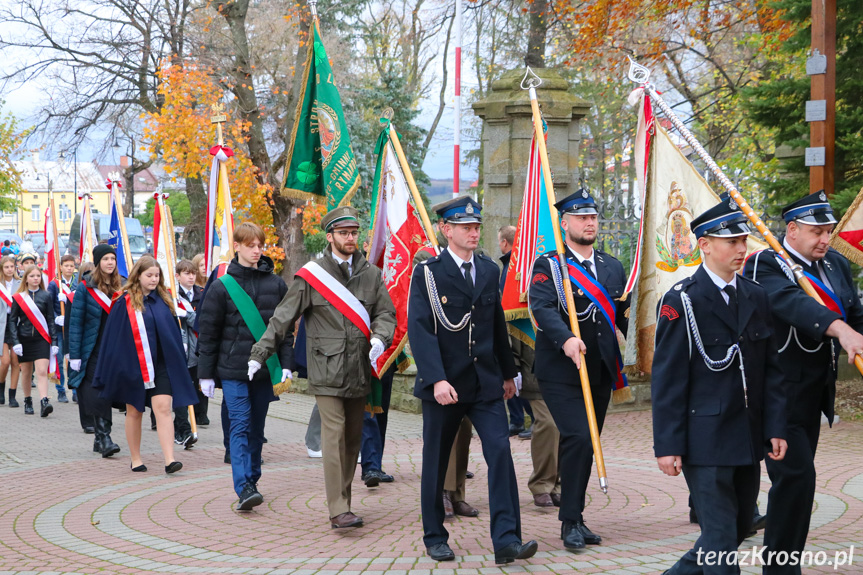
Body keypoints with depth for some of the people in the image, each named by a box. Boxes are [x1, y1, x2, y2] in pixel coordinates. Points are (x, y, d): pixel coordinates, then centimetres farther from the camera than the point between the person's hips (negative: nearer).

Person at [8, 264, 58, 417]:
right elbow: (12, 320, 3)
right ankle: (27, 401, 25)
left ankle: (44, 402, -22)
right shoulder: (18, 297, 2)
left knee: (42, 371, -13)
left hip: (41, 339, -1)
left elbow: (51, 320, 5)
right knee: (26, 373, 10)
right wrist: (15, 341, -7)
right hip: (24, 339, 1)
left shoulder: (45, 296, 3)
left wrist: (54, 342, 0)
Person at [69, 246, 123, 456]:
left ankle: (100, 438, 17)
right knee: (97, 395, -10)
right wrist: (74, 355, -10)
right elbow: (75, 322, -5)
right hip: (93, 350, -4)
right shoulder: (85, 287, -3)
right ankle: (103, 438, -11)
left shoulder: (119, 287, 9)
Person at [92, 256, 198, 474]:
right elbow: (114, 337, -2)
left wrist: (178, 363, 14)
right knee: (134, 412, 9)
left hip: (161, 364, 2)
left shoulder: (164, 299, 8)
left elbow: (174, 331, 15)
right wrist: (111, 370, -4)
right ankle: (135, 459, 20)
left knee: (163, 408, -9)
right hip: (134, 366, -2)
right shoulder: (125, 302, -4)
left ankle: (169, 459, -15)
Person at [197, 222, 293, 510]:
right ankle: (244, 488, -18)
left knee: (257, 427, 10)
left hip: (265, 368, 3)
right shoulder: (221, 286, -2)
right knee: (240, 425, -11)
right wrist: (206, 373, -1)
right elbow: (208, 332, 1)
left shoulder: (276, 284, 7)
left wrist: (285, 364, 3)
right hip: (232, 370, -3)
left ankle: (252, 481, 22)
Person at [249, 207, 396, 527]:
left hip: (360, 370, 4)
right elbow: (283, 318, 3)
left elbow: (386, 312, 12)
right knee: (334, 435, -12)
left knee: (353, 438, 9)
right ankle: (338, 510, -13)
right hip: (326, 369, -4)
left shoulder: (371, 275, 11)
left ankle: (343, 499, 20)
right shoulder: (311, 275, 0)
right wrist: (260, 354, 1)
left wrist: (379, 338, -10)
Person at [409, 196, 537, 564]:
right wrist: (437, 379, -25)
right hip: (445, 385, -3)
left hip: (486, 383, 3)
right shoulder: (427, 274, -6)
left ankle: (506, 540, -12)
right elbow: (420, 330, -14)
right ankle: (435, 537, 23)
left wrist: (507, 373, 21)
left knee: (500, 452, -10)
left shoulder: (490, 271, 10)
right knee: (436, 462, 7)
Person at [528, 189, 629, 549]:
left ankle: (575, 520, 21)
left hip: (600, 373, 6)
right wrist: (566, 339, -36)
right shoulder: (549, 265, -4)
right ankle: (570, 521, -6)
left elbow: (624, 315, 18)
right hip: (560, 373, -6)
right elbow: (542, 308, -20)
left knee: (586, 446, 10)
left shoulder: (613, 268, 16)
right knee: (578, 439, -16)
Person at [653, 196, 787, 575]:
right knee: (721, 537, -6)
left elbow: (771, 369, 11)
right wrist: (668, 445, -12)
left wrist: (775, 427, 3)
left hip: (748, 440, 7)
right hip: (705, 440, -7)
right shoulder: (681, 302, -10)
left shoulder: (756, 297, 8)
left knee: (740, 528, 15)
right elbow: (667, 380, -10)